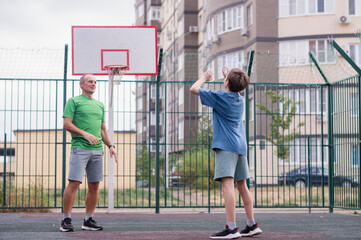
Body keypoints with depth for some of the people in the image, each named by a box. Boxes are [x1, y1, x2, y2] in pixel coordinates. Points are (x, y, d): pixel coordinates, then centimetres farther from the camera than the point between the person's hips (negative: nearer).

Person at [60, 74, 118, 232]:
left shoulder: (100, 105, 21)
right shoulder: (73, 101, 4)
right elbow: (67, 124, -5)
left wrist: (111, 145, 11)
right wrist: (85, 134, -16)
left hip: (97, 150, 6)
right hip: (79, 148, -6)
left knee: (94, 186, 4)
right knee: (74, 183, -12)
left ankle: (88, 220, 11)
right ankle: (66, 220, -6)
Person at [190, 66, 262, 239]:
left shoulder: (219, 97, -6)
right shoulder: (240, 100, 14)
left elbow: (194, 89, 3)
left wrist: (204, 78, 19)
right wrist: (229, 76, 45)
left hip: (225, 146, -8)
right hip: (241, 146, 8)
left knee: (227, 184, -15)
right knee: (242, 185, 14)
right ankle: (252, 225, 18)